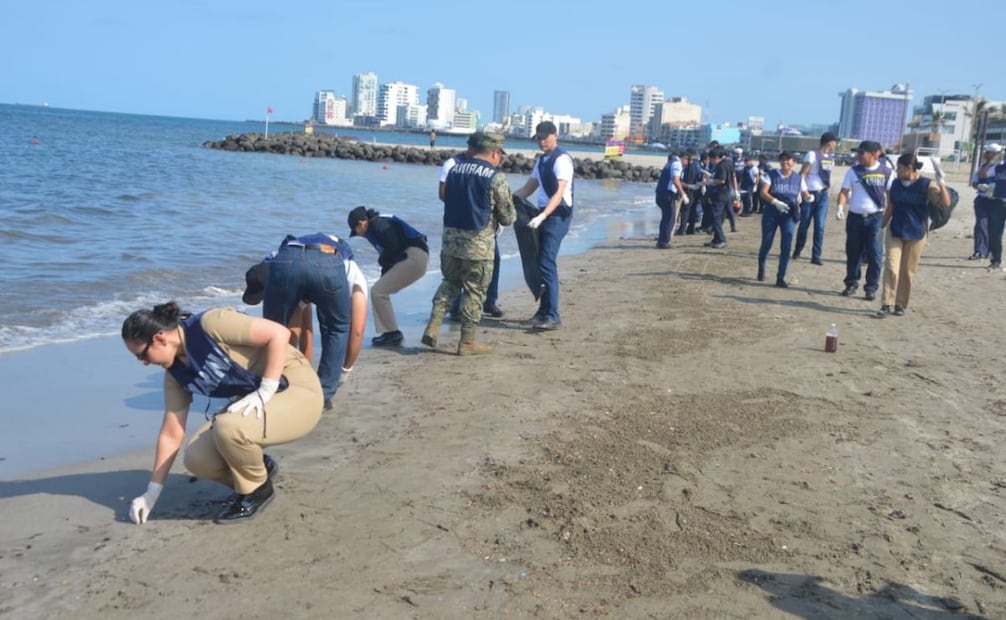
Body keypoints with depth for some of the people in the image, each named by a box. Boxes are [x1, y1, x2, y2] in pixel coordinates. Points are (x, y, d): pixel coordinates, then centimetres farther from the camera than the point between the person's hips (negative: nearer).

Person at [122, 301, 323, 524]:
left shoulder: (210, 324, -21)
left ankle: (256, 489, -4)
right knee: (196, 458, -9)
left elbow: (279, 333, -25)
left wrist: (265, 392, -25)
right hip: (253, 404, 8)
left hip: (298, 390, -8)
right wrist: (152, 493, 9)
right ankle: (258, 468, 18)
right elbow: (171, 433, 8)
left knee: (228, 427, -32)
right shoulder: (175, 371, 2)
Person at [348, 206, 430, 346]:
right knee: (380, 291, 15)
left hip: (414, 258, -10)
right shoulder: (375, 228, 22)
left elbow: (393, 247, -20)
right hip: (411, 259, 10)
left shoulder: (379, 224, -9)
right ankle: (388, 332, 17)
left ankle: (393, 334, -3)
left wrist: (382, 260, -1)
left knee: (378, 292, -9)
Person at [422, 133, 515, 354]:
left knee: (450, 282, 21)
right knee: (475, 291, 6)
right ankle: (467, 342, 12)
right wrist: (496, 216, 17)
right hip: (479, 243, -5)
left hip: (450, 237, 5)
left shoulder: (454, 170, 8)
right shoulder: (495, 176, -9)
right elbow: (508, 218, -7)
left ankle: (433, 327, 8)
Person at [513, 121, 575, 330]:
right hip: (544, 215, 9)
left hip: (557, 216, -9)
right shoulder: (541, 160, 15)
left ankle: (553, 316, -12)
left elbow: (559, 193, -22)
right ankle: (544, 310, 22)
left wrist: (542, 216, -33)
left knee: (547, 264, -14)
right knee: (540, 263, 12)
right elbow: (528, 188, 19)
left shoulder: (562, 160, -13)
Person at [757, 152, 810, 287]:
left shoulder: (798, 178, 4)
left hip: (789, 215, 1)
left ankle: (780, 278, -3)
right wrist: (775, 202, -31)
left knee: (786, 247, -7)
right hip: (771, 214, -1)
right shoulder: (771, 175, -4)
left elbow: (804, 194, 10)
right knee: (766, 244, 7)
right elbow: (763, 193, -14)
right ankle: (761, 269, 34)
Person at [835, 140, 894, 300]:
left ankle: (871, 287, 5)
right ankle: (851, 284, 20)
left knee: (874, 254, -4)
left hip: (875, 218, -2)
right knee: (853, 252, 8)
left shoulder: (886, 172, 0)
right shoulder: (853, 171, 5)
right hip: (855, 217, 2)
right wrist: (840, 207, -16)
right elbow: (844, 191, 2)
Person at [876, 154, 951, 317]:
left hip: (916, 235, -2)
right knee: (891, 268, -7)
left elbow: (945, 203, -19)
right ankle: (886, 304, -5)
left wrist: (941, 182, -28)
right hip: (894, 232, 2)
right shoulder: (895, 184, 3)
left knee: (907, 271, 6)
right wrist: (881, 227, 15)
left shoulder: (926, 186, -9)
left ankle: (901, 305, 17)